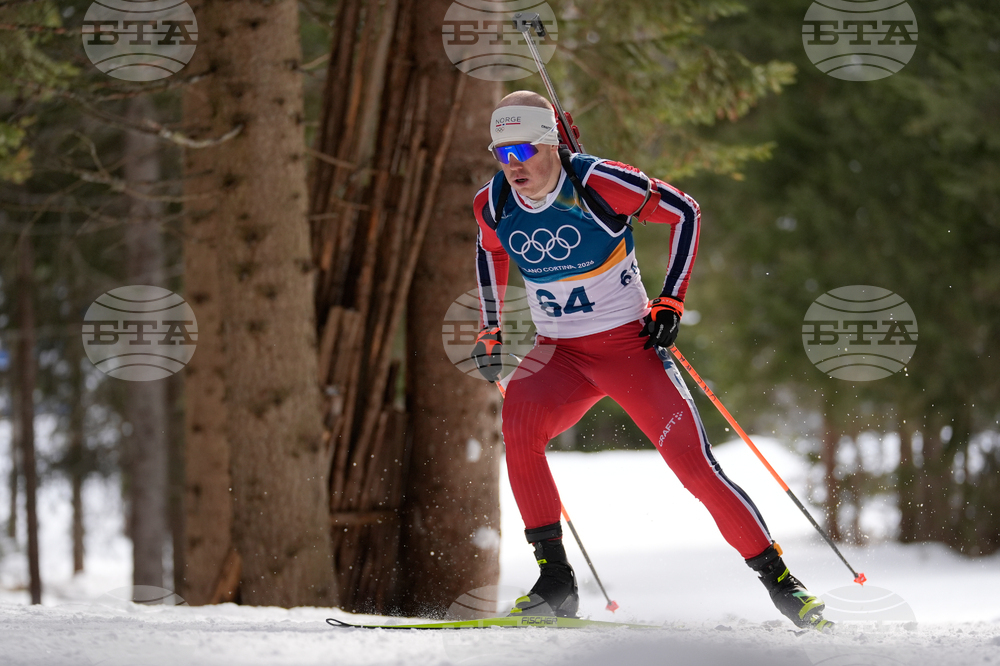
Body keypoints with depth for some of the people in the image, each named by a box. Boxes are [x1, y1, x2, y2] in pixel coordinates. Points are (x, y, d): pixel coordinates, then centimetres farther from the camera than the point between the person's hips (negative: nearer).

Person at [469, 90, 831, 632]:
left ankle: (778, 579, 2)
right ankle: (555, 579, -20)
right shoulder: (492, 205, -5)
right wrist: (489, 332, 16)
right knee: (519, 420, -27)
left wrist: (670, 302, -11)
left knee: (693, 461, -12)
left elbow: (684, 212, -7)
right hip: (560, 354, 3)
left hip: (629, 344, -3)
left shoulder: (598, 184, -19)